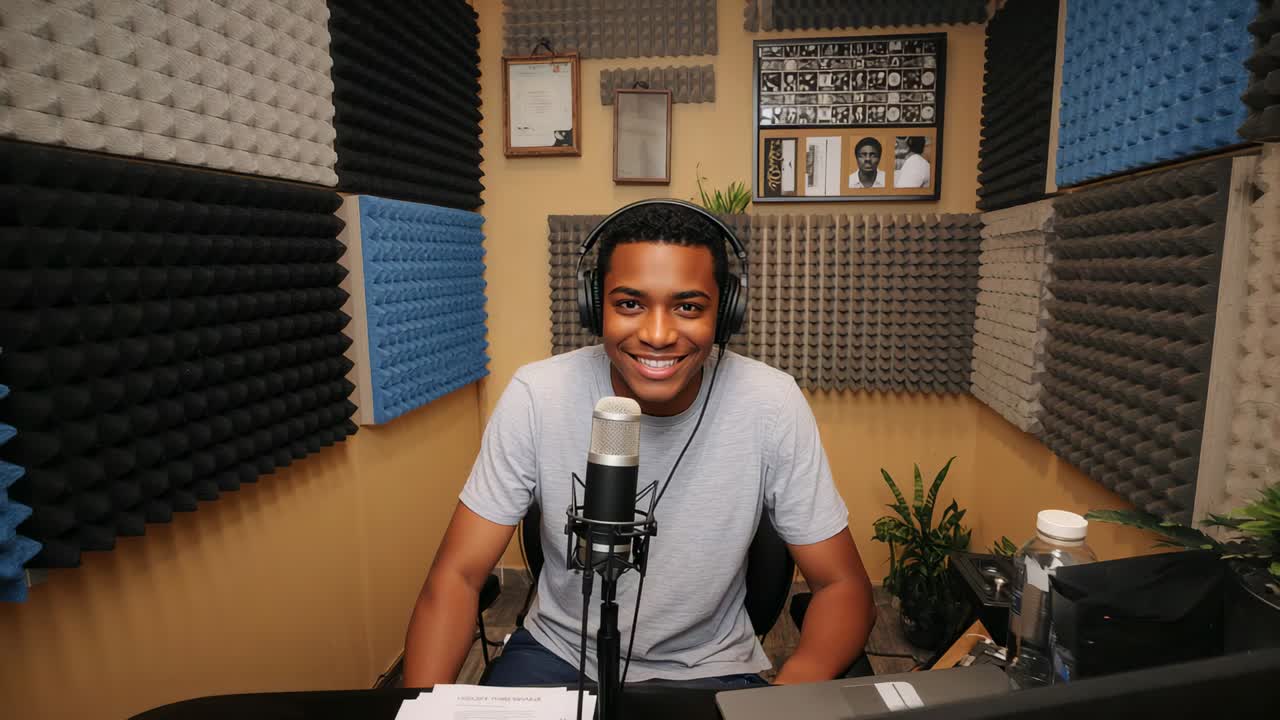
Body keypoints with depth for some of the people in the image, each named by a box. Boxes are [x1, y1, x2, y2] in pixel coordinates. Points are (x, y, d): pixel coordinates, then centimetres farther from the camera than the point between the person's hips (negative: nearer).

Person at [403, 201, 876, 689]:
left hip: (710, 667, 0)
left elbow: (844, 588, -11)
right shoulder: (535, 397, -18)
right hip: (558, 654, 1)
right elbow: (457, 576, -12)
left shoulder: (771, 405, -19)